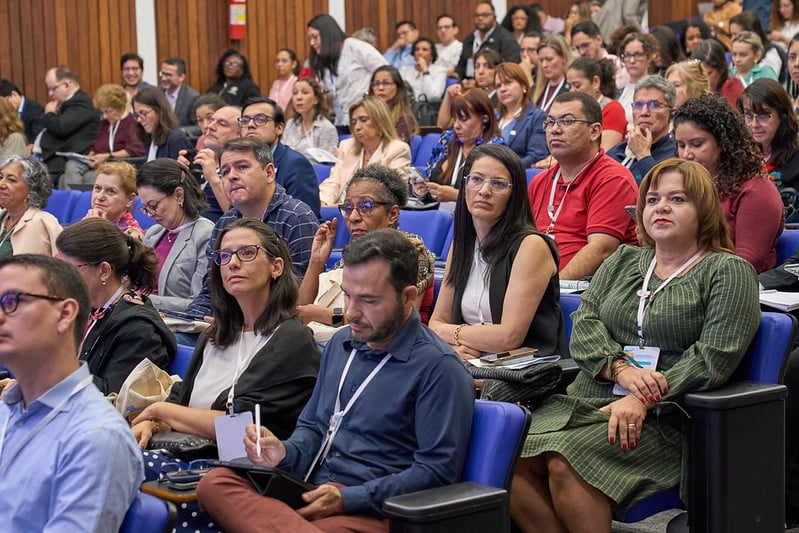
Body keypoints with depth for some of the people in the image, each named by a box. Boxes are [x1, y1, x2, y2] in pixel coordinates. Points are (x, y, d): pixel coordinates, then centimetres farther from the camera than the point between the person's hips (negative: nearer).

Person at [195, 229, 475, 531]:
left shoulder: (439, 368, -5)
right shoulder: (340, 344, 21)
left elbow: (438, 471, -11)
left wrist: (348, 499, -15)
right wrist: (284, 454, 5)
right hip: (309, 493, 9)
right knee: (214, 484, -26)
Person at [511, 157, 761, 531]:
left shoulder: (728, 272, 3)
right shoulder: (623, 260, 21)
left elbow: (714, 357, -8)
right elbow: (584, 322, 9)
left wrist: (643, 401, -18)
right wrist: (621, 370, -12)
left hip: (660, 417, -5)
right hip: (587, 400, 6)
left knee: (564, 463, -31)